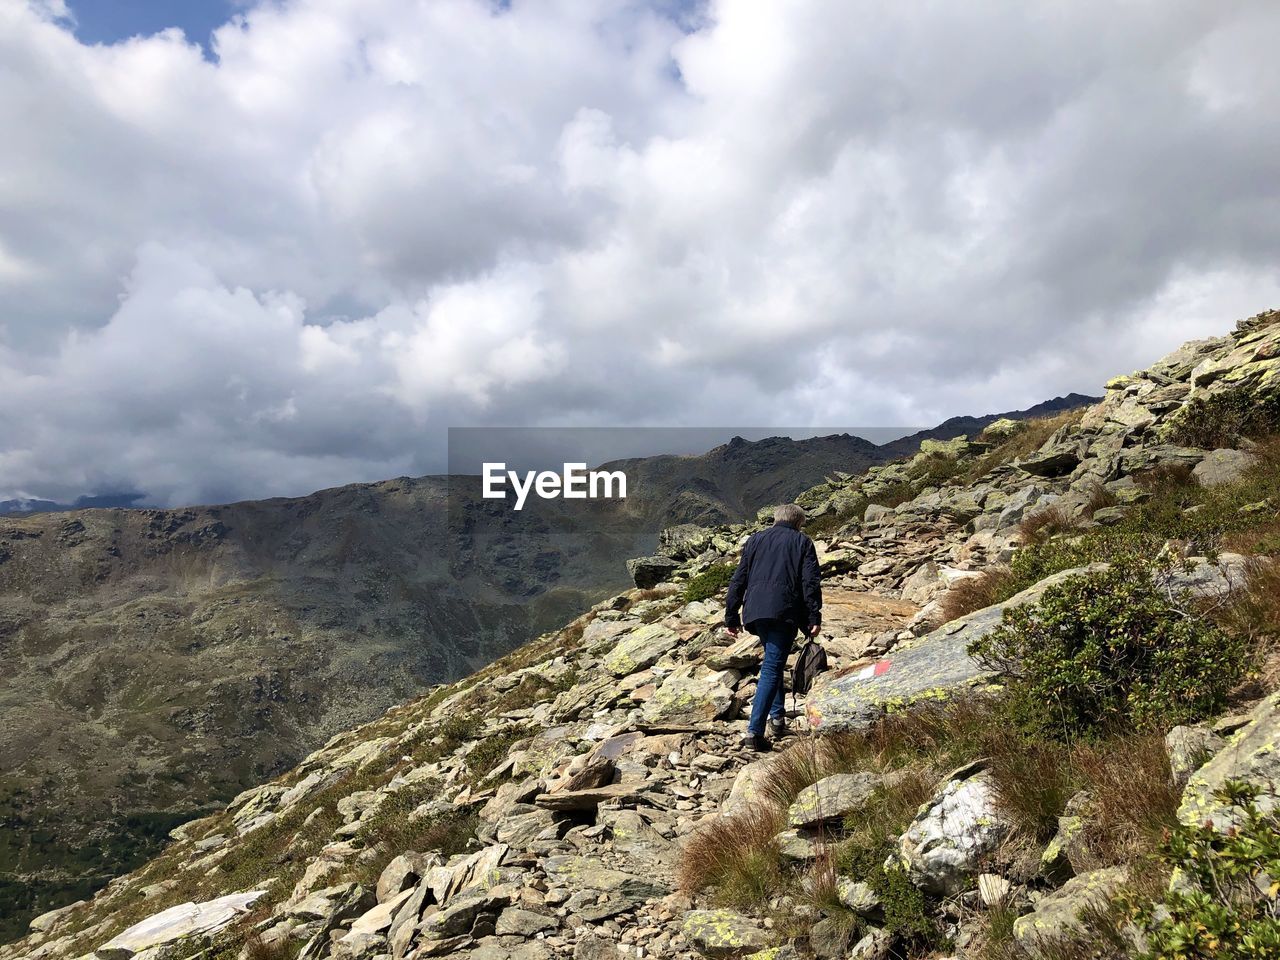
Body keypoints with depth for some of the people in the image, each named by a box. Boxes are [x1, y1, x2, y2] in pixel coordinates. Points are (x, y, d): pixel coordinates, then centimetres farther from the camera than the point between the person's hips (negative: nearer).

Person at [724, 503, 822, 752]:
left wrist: (731, 617, 18)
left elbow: (738, 580, 16)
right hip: (784, 613, -4)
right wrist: (814, 617, -3)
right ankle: (755, 729, -13)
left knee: (773, 662, 25)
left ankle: (777, 716, 24)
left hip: (755, 611, 4)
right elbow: (811, 583, -2)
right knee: (772, 668, -5)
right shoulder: (802, 542, 11)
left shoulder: (755, 540, 20)